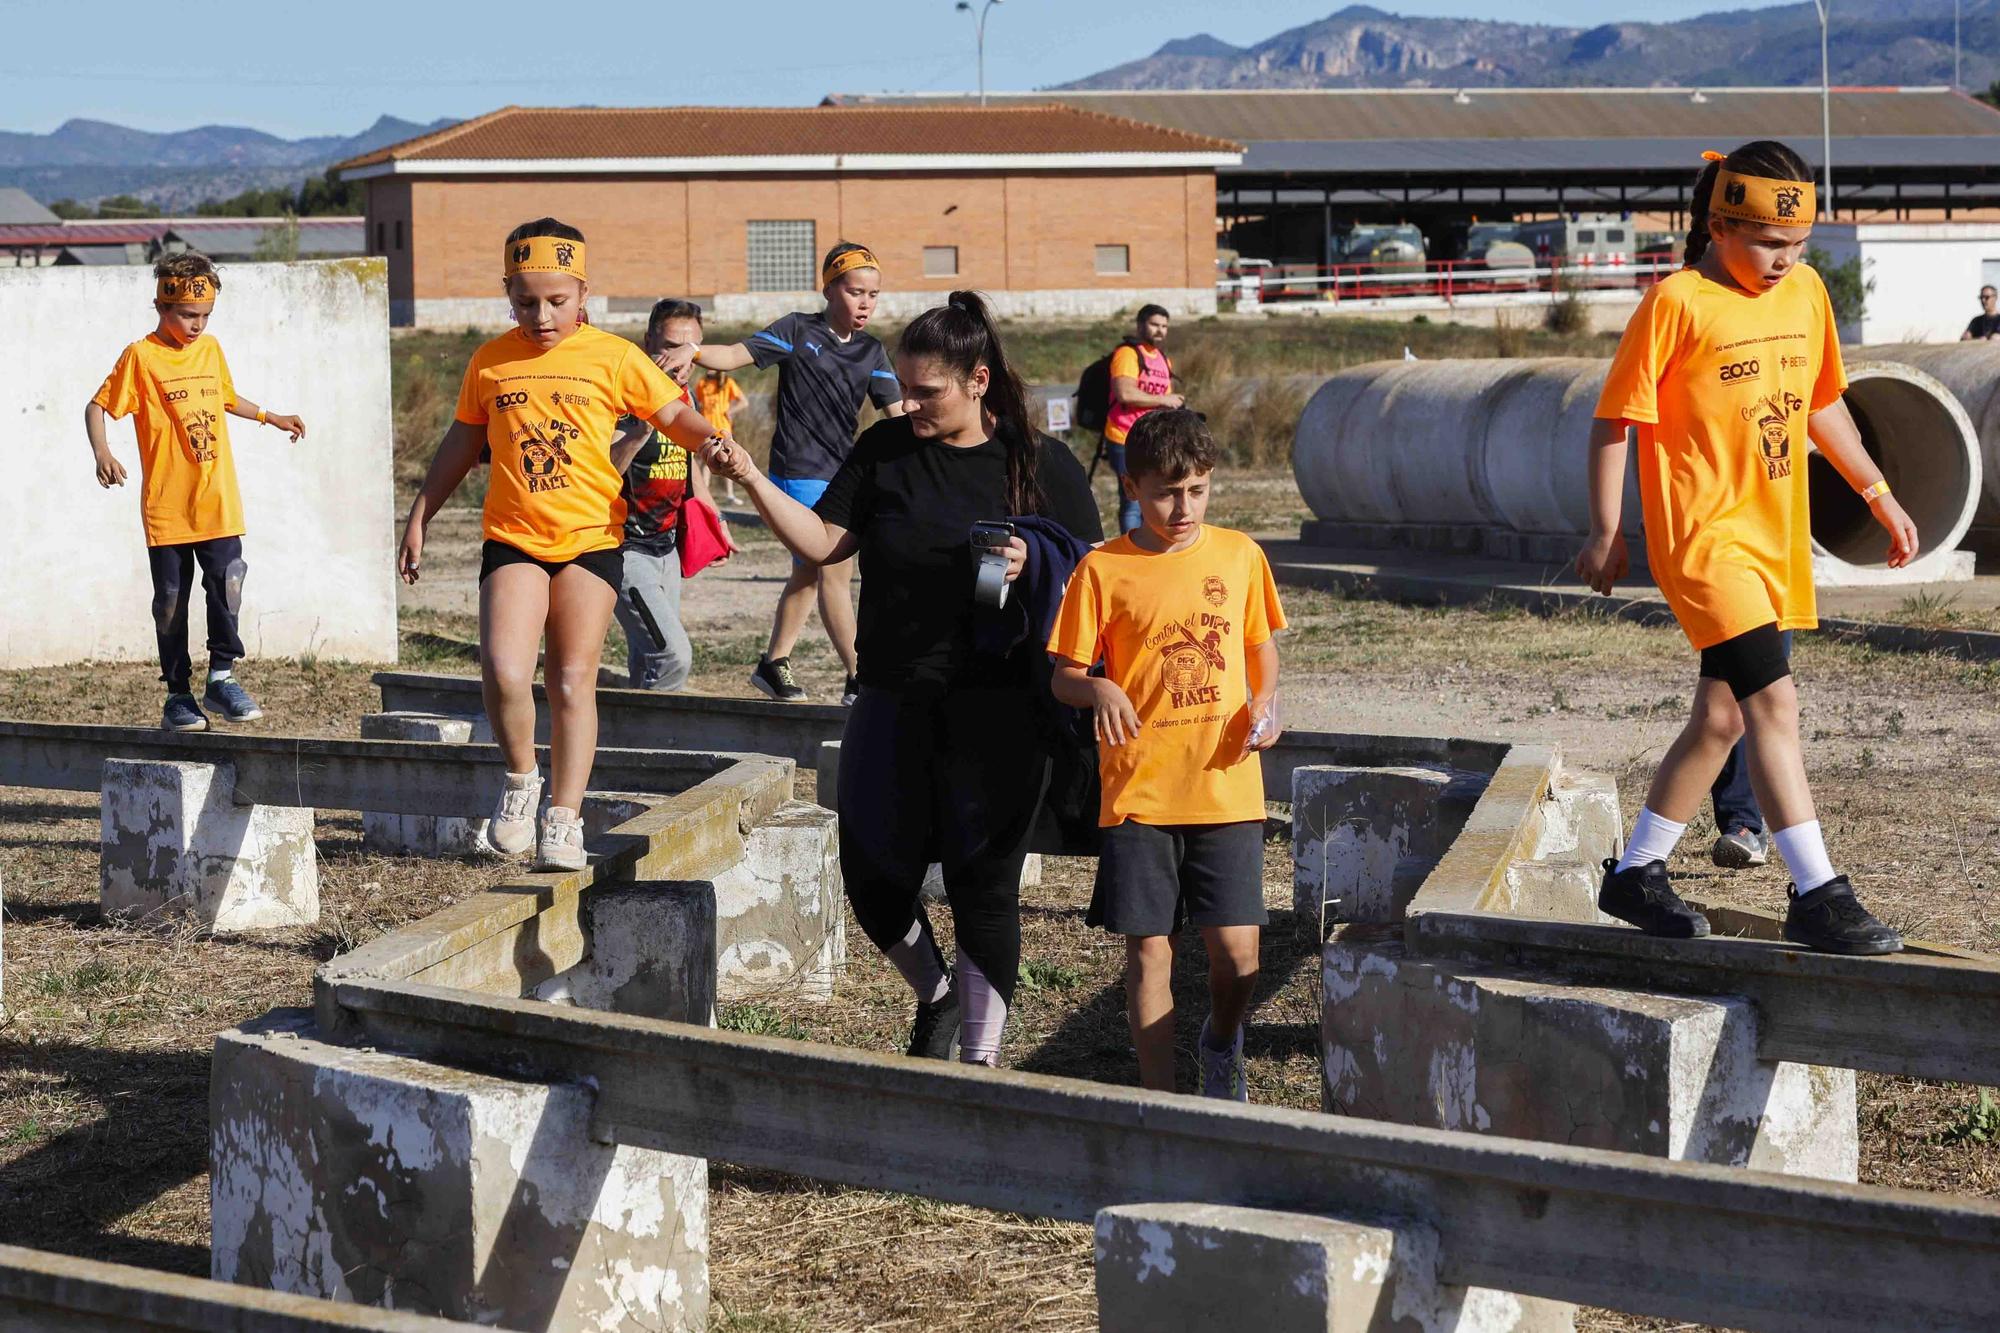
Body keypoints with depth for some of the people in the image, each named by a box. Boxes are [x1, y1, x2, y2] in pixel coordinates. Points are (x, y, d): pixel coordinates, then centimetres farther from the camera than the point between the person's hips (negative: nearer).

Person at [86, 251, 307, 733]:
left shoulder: (210, 349, 11)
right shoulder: (141, 357, -6)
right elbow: (98, 407, -5)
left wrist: (271, 418, 31)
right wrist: (102, 454, -21)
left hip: (218, 503, 4)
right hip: (166, 507, -4)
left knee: (228, 581, -9)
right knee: (172, 598, 3)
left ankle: (221, 676, 2)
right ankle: (179, 694, 11)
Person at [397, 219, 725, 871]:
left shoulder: (612, 358, -1)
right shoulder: (490, 363, 6)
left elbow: (674, 415, 3)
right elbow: (462, 443, 17)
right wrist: (419, 519, 19)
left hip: (590, 540, -1)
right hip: (512, 541, 1)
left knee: (572, 681, -1)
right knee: (503, 672, -18)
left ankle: (564, 818, 8)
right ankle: (521, 779, 7)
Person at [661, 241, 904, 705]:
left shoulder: (871, 352, 8)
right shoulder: (799, 331, -6)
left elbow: (897, 410, 3)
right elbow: (738, 355, -14)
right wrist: (694, 351, -33)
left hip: (840, 475, 7)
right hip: (799, 472, -7)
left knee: (809, 573, 16)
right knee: (836, 571, -11)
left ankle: (774, 663, 29)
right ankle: (859, 680, -10)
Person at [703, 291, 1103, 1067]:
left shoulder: (1042, 464, -1)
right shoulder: (884, 450, 5)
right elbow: (822, 542, 2)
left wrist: (1034, 565, -18)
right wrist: (752, 482, -10)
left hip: (997, 712, -3)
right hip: (894, 703, 3)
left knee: (983, 885, 0)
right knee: (873, 873, 5)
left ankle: (981, 1055, 13)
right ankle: (936, 994, 34)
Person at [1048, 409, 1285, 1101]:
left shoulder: (1240, 556, 5)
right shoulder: (1103, 570, -2)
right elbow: (1065, 677, 2)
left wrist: (1264, 702, -2)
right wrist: (1098, 690, -20)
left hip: (1227, 789, 1)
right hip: (1139, 792, -1)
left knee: (1236, 950, -3)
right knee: (1149, 950, 1)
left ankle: (1221, 1044, 29)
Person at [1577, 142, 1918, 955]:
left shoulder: (1805, 293, 9)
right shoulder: (1677, 303, -12)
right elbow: (1615, 419, -8)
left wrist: (1878, 494, 22)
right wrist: (1606, 532, -9)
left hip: (1775, 539, 8)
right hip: (1705, 536, -8)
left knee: (1723, 715, 13)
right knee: (1773, 698, -17)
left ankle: (1636, 876, 27)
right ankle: (1816, 896, -16)